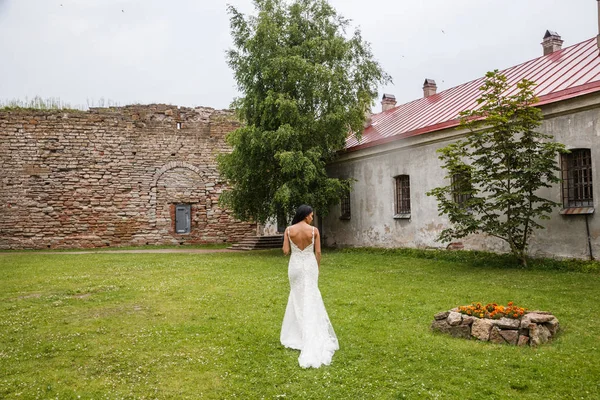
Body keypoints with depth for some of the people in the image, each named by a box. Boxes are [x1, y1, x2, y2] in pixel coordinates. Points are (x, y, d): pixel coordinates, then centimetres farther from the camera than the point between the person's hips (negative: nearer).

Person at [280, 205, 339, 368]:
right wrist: (318, 268, 7)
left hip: (295, 265, 2)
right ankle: (312, 337, 8)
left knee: (297, 298, 17)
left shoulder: (289, 230, -6)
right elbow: (318, 252, -6)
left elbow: (285, 251, -6)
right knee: (310, 299, 6)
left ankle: (298, 334, 24)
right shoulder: (314, 230, -9)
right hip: (310, 265, -1)